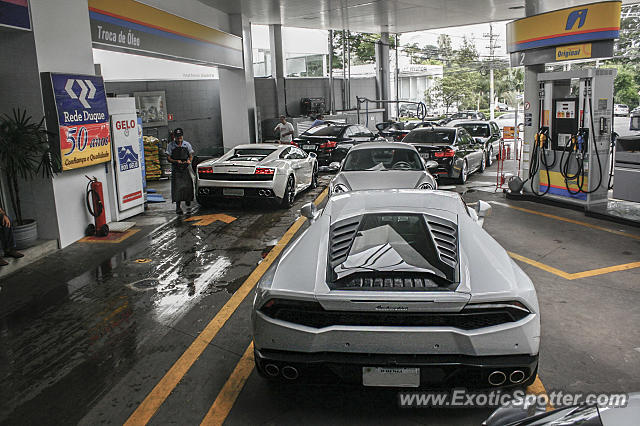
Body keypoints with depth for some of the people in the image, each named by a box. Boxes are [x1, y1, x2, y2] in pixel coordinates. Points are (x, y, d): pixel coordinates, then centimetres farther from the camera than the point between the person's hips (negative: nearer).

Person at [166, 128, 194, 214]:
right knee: (177, 187, -8)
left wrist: (189, 160, -11)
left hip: (186, 168, 1)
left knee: (188, 186, -5)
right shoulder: (171, 146, 2)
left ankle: (188, 204, 13)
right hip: (175, 169, -1)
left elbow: (191, 156, 12)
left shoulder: (187, 144, 6)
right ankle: (178, 207, -1)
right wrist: (176, 161, -18)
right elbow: (168, 158, 0)